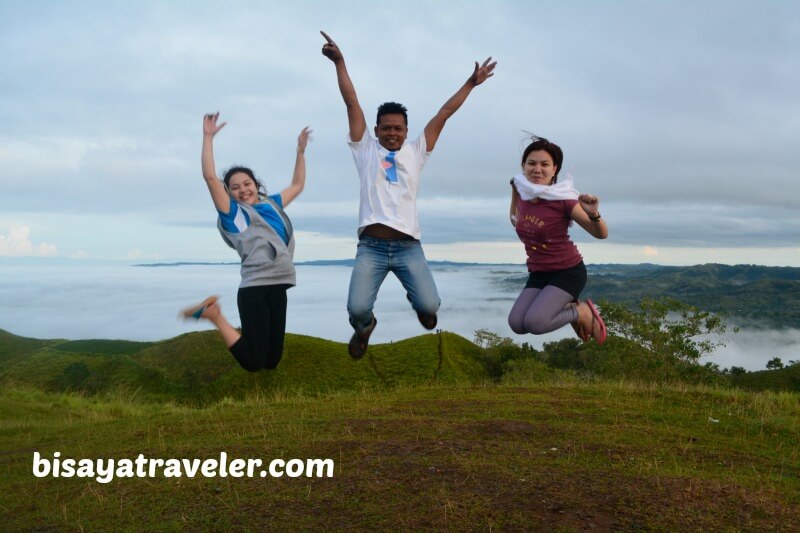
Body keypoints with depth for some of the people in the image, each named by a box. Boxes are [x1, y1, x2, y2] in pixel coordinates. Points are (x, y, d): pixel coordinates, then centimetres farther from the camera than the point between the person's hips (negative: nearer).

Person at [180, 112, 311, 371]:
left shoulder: (272, 205, 19)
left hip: (278, 287, 6)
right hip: (254, 289, -6)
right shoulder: (233, 213, 2)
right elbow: (210, 177, -9)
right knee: (252, 363, -7)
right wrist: (208, 137, -11)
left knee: (271, 361, 10)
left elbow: (297, 185, 32)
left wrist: (301, 150, 29)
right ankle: (212, 313, 12)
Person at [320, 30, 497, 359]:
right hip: (371, 247, -1)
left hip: (408, 246, 1)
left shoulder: (416, 152, 16)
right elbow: (351, 102, 7)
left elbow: (443, 115, 15)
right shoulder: (365, 149, 12)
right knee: (357, 308, -17)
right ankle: (365, 327, 24)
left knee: (430, 307, -13)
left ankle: (416, 301, 29)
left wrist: (471, 83, 16)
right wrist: (339, 62, 3)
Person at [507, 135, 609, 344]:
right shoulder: (522, 191, -4)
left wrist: (594, 214, -35)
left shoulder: (562, 199, -19)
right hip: (538, 274, 6)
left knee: (534, 323, -26)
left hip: (568, 271, -6)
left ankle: (583, 312, 3)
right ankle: (566, 307, 12)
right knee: (517, 324, -15)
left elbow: (601, 234, -17)